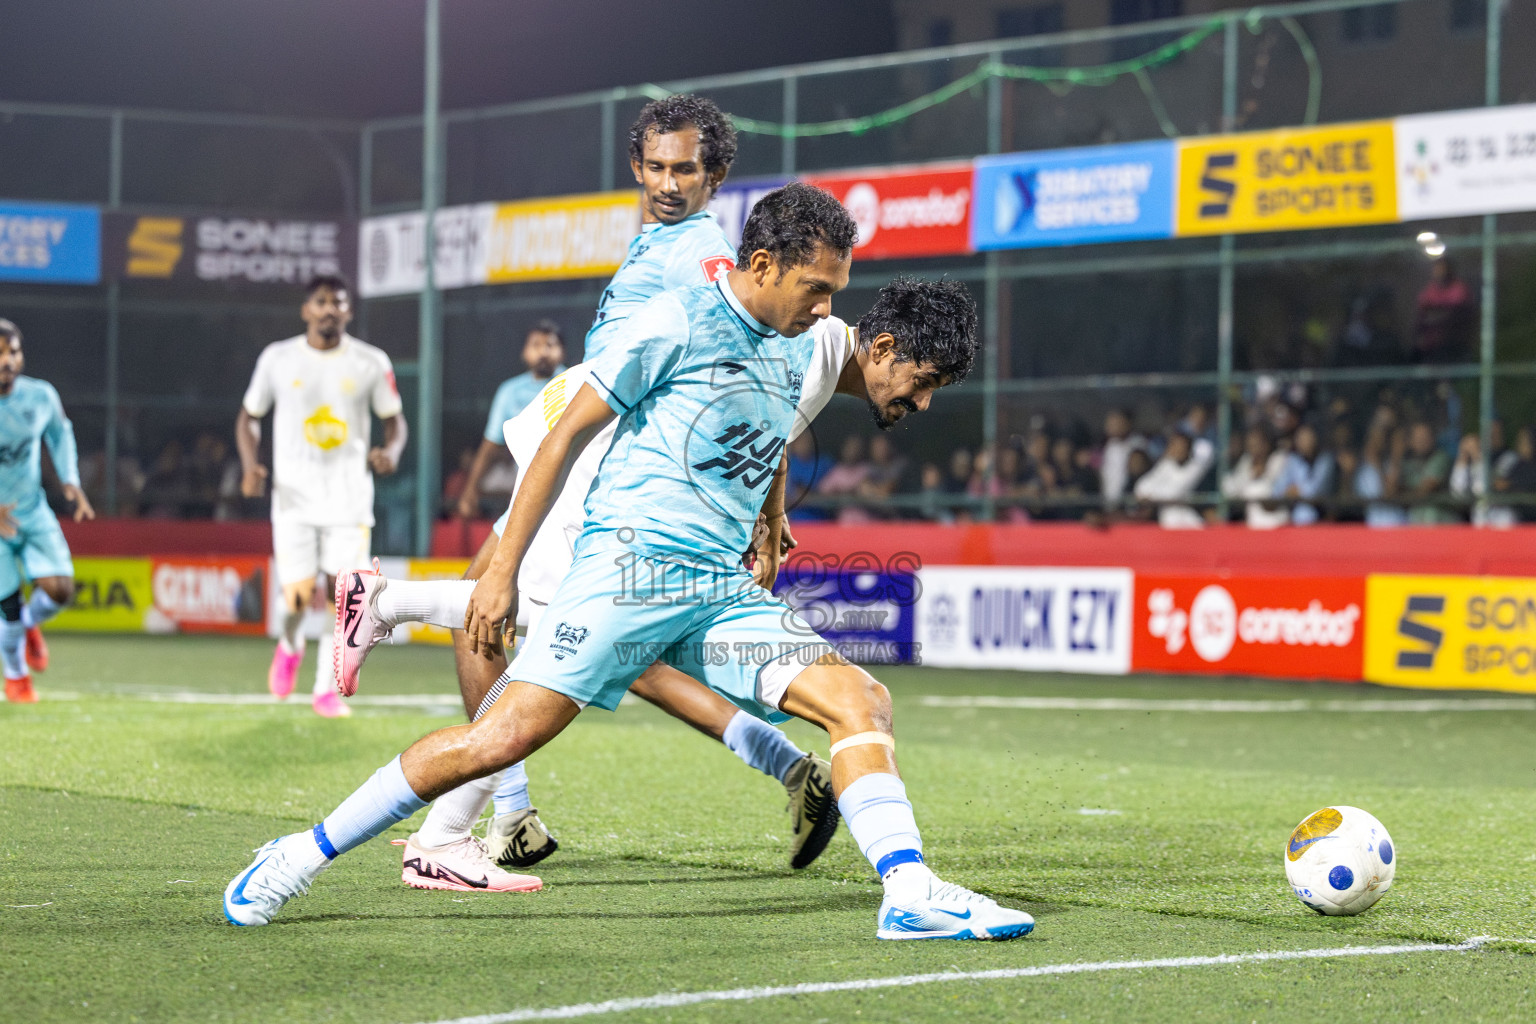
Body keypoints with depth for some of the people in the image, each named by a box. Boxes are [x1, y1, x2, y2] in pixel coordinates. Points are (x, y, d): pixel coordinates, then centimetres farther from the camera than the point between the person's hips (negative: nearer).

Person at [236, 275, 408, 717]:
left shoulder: (371, 363, 2)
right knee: (299, 597, -7)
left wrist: (390, 451, -12)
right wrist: (250, 465, -6)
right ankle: (289, 647, 29)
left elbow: (394, 419, 11)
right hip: (294, 496, -1)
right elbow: (249, 417, 12)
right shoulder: (278, 358, 2)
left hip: (350, 495, 1)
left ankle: (326, 688, 8)